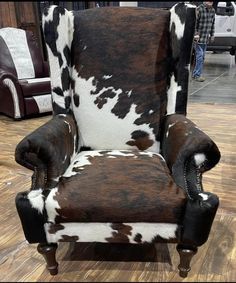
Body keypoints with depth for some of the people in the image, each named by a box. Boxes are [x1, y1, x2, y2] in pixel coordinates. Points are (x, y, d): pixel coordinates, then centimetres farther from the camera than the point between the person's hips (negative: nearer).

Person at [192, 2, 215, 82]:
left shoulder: (212, 10, 11)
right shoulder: (199, 9, -12)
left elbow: (212, 23, 18)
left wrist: (212, 35, 15)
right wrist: (195, 34, -18)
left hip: (206, 38, 7)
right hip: (198, 38, -7)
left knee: (202, 57, 9)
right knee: (200, 56, -10)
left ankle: (195, 74, 18)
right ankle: (197, 75, -3)